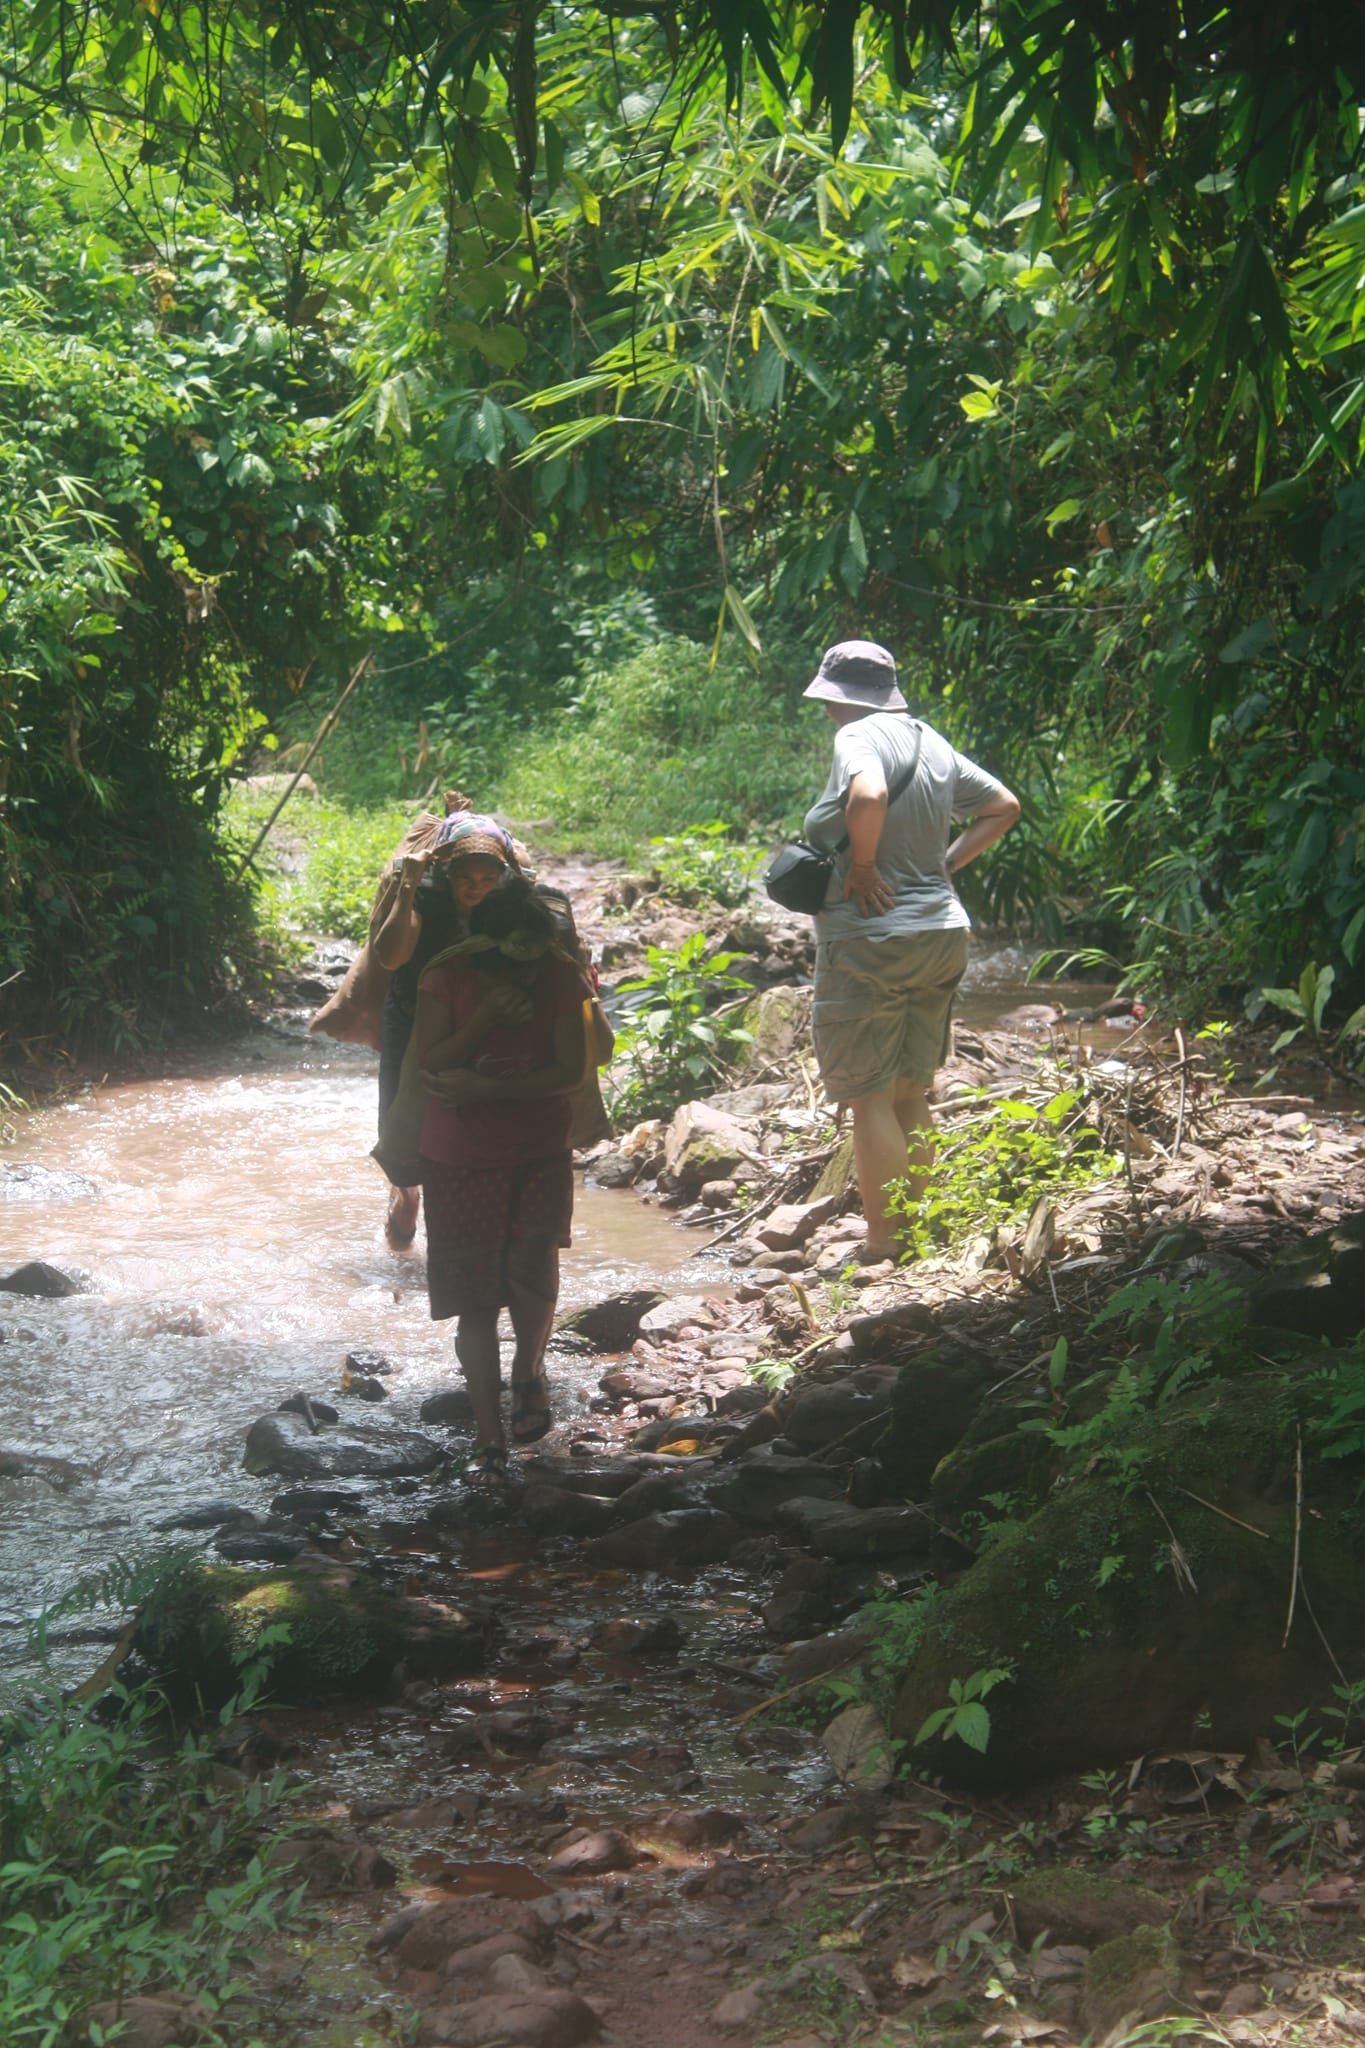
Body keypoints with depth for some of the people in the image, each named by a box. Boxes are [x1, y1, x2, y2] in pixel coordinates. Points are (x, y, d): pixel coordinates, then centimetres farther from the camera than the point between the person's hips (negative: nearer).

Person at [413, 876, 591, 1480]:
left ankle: (528, 1371, 29)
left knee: (532, 1277, -5)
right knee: (475, 1300, 1)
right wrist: (485, 1019, -25)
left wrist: (484, 1088, -21)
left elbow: (570, 1069, -12)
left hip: (540, 1155, 1)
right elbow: (428, 1063, -12)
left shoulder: (561, 977, -7)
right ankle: (489, 1436, 9)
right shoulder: (449, 977, -8)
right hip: (460, 1159, 0)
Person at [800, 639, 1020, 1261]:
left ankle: (883, 1244, 3)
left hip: (870, 940, -8)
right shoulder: (930, 742, 12)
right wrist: (944, 865, 12)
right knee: (910, 1095, 17)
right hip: (941, 935, 8)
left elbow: (868, 797, -35)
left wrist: (863, 866, -19)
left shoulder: (859, 738, -13)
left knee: (868, 1098, 0)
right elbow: (1003, 806, 19)